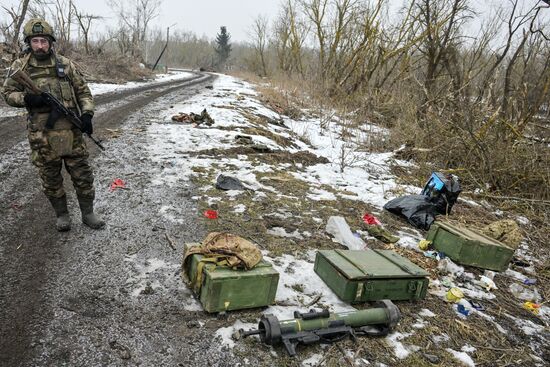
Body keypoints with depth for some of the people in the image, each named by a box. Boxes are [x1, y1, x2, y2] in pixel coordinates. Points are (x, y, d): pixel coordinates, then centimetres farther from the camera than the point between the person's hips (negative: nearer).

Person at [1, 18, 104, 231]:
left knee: (82, 175, 5)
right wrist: (27, 98, -13)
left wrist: (87, 114, -9)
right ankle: (62, 214, 27)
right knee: (51, 179, 10)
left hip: (71, 132, 0)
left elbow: (83, 91, 6)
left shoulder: (65, 64, 3)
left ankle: (88, 213, 19)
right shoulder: (20, 66, 2)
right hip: (42, 136, 0)